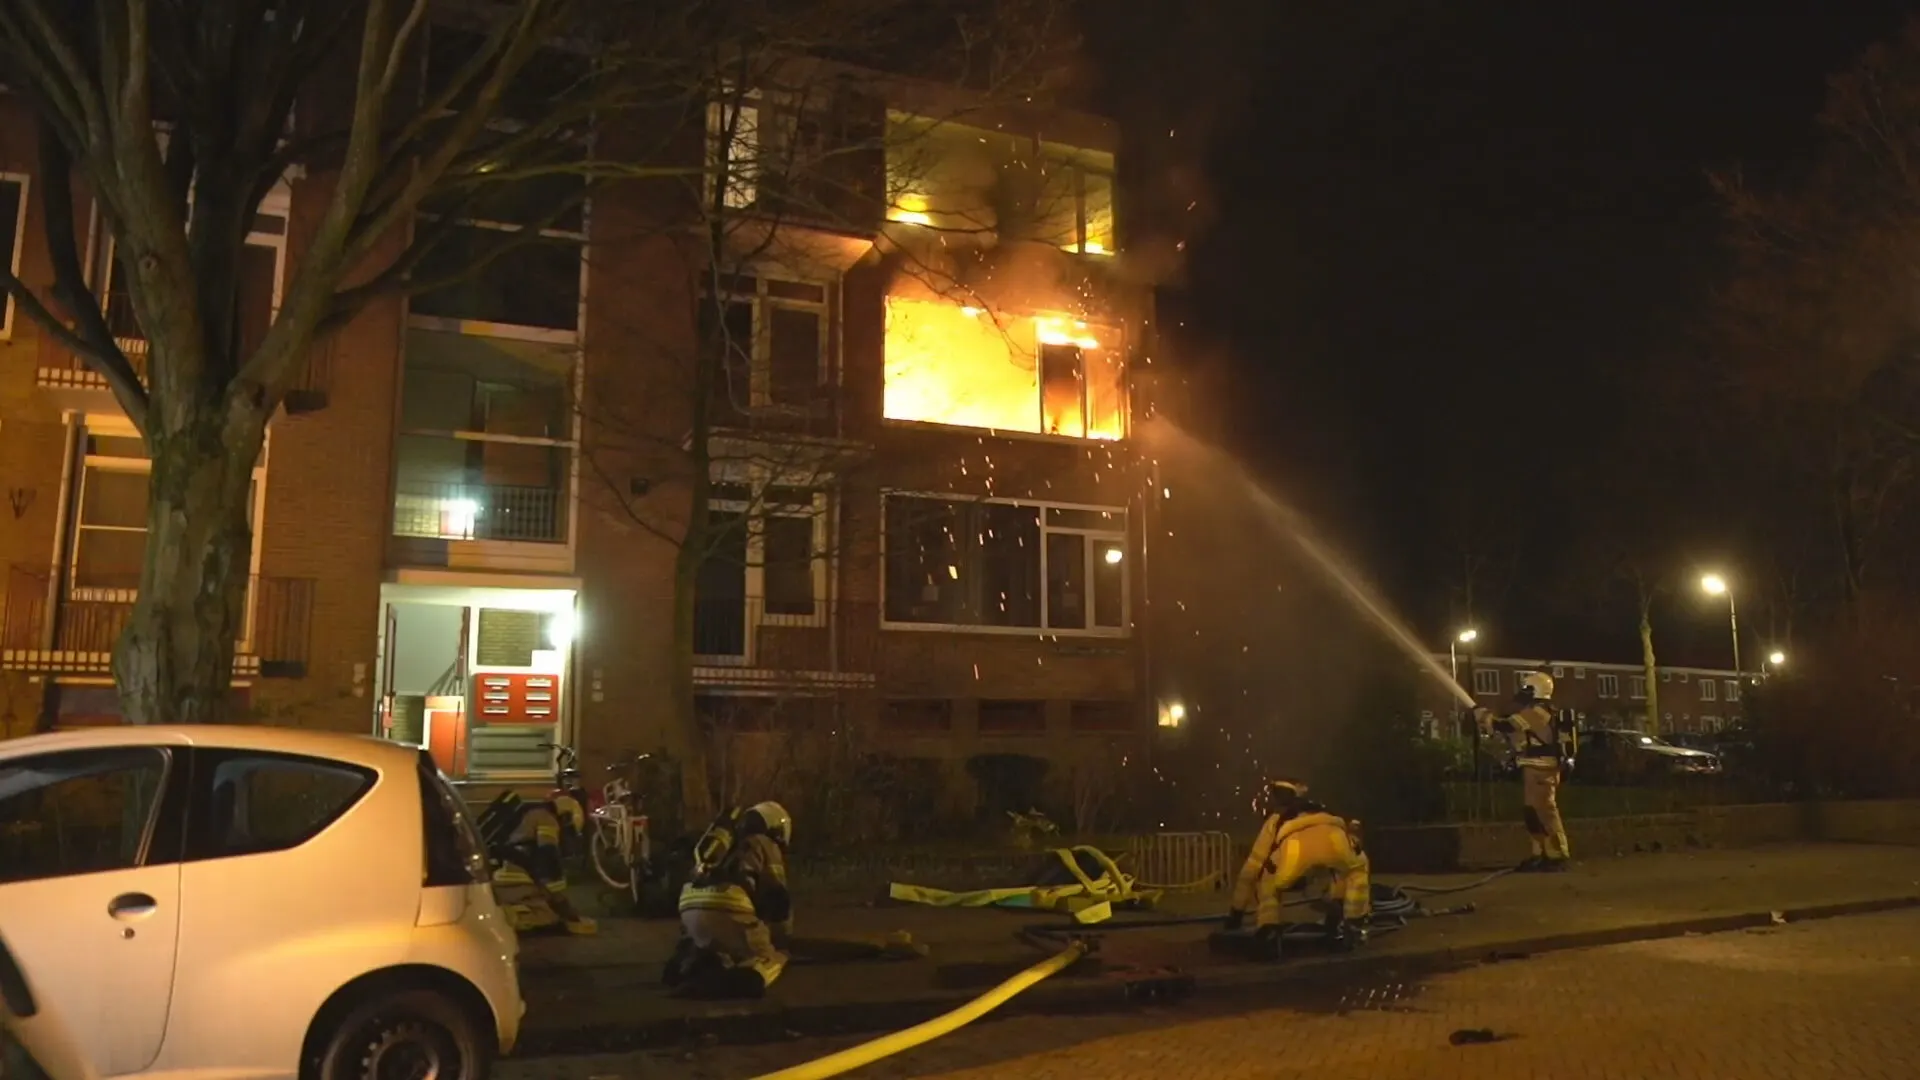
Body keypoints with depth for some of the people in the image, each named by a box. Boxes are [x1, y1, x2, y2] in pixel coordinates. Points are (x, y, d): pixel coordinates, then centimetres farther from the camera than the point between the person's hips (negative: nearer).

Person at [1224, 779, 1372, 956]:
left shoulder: (1275, 821, 41)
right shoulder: (1321, 812, 49)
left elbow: (1251, 870, 44)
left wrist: (1237, 911, 53)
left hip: (1296, 844, -2)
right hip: (1335, 838, 2)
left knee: (1267, 887, 25)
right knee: (1357, 868, 36)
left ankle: (1268, 932, 5)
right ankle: (1351, 925, 26)